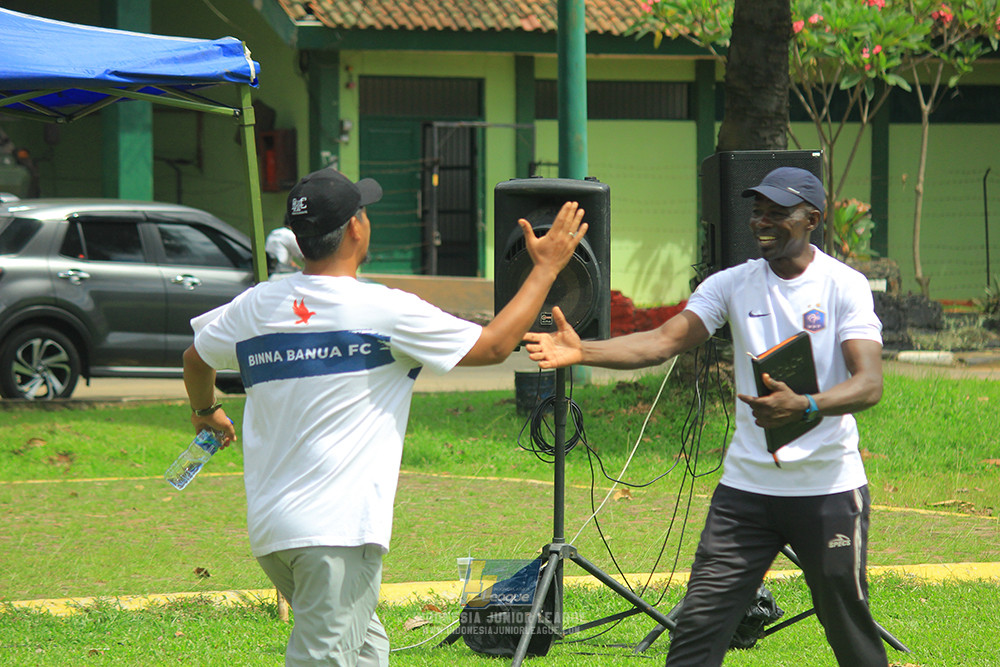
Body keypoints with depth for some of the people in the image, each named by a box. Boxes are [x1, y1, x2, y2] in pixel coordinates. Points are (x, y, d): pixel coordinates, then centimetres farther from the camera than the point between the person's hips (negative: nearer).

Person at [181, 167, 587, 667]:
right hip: (338, 530, -7)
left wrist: (205, 411, 49)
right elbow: (493, 345, 1)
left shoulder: (254, 306, 8)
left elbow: (196, 358, 27)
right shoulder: (383, 311, -8)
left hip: (267, 528, 7)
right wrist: (546, 267, 13)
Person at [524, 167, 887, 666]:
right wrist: (583, 352, -25)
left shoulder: (844, 285, -5)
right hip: (746, 488, 3)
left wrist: (805, 406, -37)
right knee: (698, 625, -6)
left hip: (828, 491, -3)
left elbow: (870, 383, -17)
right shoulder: (733, 284, 5)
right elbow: (664, 341, -7)